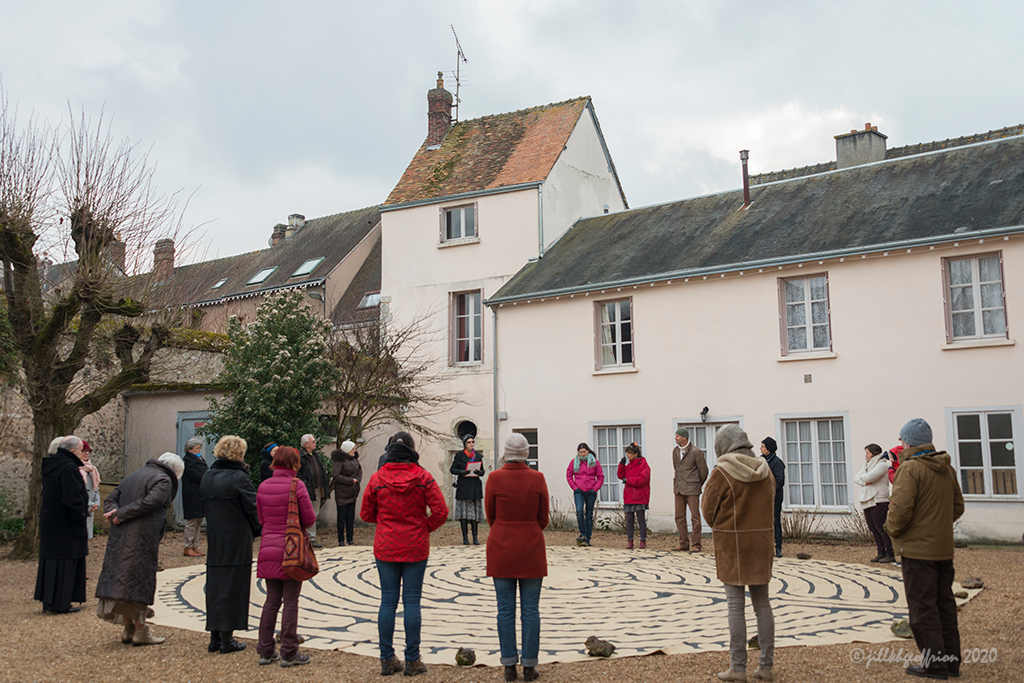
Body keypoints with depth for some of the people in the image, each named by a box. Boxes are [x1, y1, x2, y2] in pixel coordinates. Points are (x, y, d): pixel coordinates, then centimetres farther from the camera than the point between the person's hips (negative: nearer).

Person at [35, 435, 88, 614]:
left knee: (51, 558, 14)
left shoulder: (51, 466, 10)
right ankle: (59, 604, 2)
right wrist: (82, 511, -11)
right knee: (65, 561, -2)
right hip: (65, 524, -9)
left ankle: (48, 602, 20)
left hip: (49, 520, 9)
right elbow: (71, 497, -24)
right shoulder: (68, 468, -19)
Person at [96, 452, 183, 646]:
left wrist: (116, 514, -5)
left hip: (120, 536, 8)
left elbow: (110, 500, 13)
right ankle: (140, 631, 4)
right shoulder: (163, 481, -6)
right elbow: (149, 502, -21)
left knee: (121, 578, 12)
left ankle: (129, 629, 20)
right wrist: (121, 515, -13)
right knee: (141, 579, 0)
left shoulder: (132, 477, 20)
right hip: (142, 539, -8)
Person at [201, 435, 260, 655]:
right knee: (232, 586, 0)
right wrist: (255, 532, 5)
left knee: (215, 586, 13)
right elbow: (254, 510, -12)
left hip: (214, 541, 7)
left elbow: (204, 507, 13)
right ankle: (226, 640, 3)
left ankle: (215, 638, 19)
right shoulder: (239, 478, -15)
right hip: (237, 542, -7)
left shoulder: (207, 477, 7)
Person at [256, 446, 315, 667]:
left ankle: (266, 651, 17)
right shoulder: (297, 485, -11)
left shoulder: (263, 487, 5)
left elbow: (261, 518, 12)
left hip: (269, 550, 5)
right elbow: (309, 518, -8)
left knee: (272, 600, 13)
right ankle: (289, 653, 6)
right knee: (291, 601, 2)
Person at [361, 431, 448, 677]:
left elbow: (366, 514, 5)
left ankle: (387, 659, 12)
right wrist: (424, 527, 6)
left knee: (388, 601, 7)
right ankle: (412, 660, 8)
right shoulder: (422, 477, -7)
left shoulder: (377, 478, -3)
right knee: (412, 601, 4)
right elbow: (440, 511, -9)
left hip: (385, 548, 1)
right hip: (416, 548, -1)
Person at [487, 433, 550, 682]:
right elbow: (543, 518, -1)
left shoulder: (495, 478, -8)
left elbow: (490, 515, 1)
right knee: (531, 610, 7)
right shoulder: (537, 479, -7)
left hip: (501, 550, 0)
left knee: (505, 610, 7)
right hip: (531, 550, 0)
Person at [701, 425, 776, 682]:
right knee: (762, 603, 11)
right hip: (761, 542, 5)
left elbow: (708, 509, -7)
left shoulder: (722, 472, -12)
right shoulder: (765, 471, 5)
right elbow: (768, 505, 12)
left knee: (735, 605, 0)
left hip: (731, 545, -5)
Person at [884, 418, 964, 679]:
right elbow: (958, 506, 17)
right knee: (944, 603, 15)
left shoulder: (910, 468, -16)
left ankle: (933, 662, 3)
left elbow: (900, 509, -22)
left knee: (923, 608, -1)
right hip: (944, 548, 8)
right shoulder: (946, 468, 10)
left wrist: (892, 530, -5)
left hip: (918, 550, -8)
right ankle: (951, 659, 22)